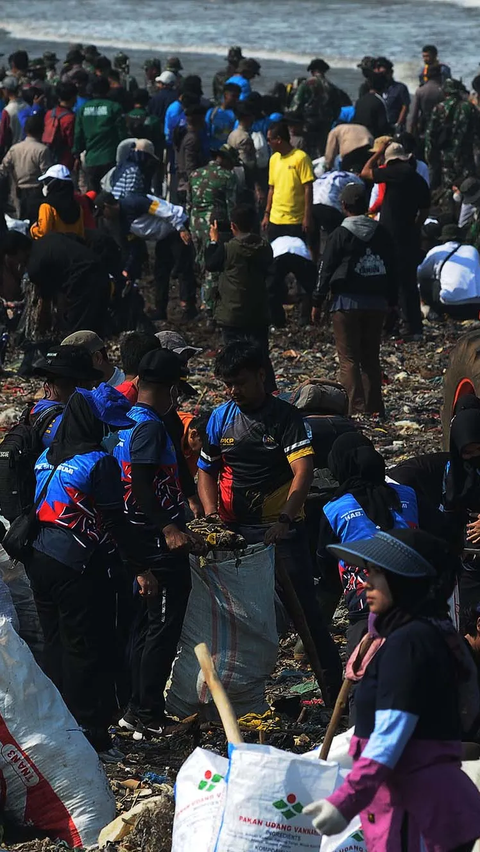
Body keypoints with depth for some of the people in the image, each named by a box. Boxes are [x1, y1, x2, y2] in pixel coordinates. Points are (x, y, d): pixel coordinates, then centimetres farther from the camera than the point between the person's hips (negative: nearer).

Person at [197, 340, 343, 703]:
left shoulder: (286, 416, -7)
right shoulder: (220, 419, 6)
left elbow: (303, 471, -18)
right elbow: (206, 471, 15)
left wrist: (285, 520, -30)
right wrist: (212, 516, -2)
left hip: (281, 529, -4)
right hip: (235, 532, 4)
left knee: (303, 609, -8)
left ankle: (337, 689, -4)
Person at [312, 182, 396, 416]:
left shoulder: (340, 235, -6)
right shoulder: (382, 234, 8)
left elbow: (326, 270, -5)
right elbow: (391, 270, 13)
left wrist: (317, 302, 1)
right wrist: (390, 301, 19)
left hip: (347, 302, -5)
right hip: (376, 302, 5)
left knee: (349, 359, -3)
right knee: (371, 357, 13)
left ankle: (355, 408, -12)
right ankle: (374, 407, 12)